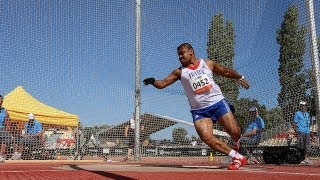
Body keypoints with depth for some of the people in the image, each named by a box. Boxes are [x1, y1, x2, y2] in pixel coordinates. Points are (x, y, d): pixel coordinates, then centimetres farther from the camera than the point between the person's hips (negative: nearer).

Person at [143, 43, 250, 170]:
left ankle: (237, 144, 37)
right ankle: (237, 157, -3)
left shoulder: (208, 63, 7)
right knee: (206, 137, -19)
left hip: (218, 103, 1)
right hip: (199, 110, 0)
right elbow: (162, 84, -6)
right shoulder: (179, 72, 3)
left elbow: (225, 72, 22)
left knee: (234, 132, -3)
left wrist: (239, 77, 31)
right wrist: (153, 81, -26)